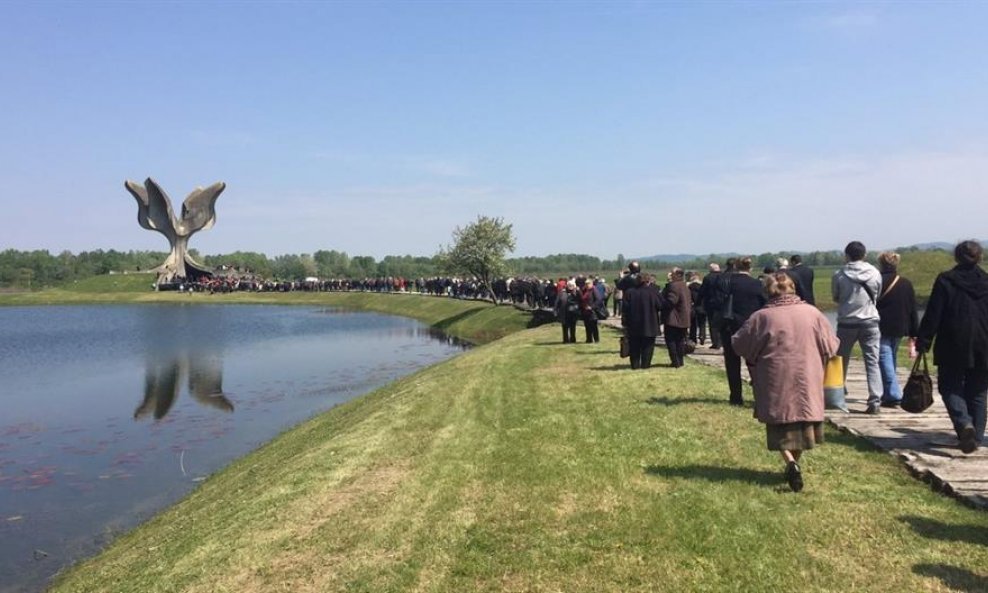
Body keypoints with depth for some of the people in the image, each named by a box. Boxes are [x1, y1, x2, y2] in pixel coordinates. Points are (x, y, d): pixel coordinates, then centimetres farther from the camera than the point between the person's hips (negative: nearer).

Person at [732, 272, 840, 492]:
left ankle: (791, 462, -12)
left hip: (777, 383, -2)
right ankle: (795, 462, 28)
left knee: (781, 425, 7)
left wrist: (757, 357, 21)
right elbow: (831, 346, 6)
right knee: (801, 421, 17)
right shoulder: (812, 313, 0)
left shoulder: (761, 317, -6)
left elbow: (739, 345, 2)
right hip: (807, 382, 2)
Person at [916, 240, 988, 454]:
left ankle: (964, 423, -18)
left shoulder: (945, 281, -6)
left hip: (953, 348, -3)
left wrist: (923, 343, -4)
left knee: (950, 387, 6)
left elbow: (933, 315, -9)